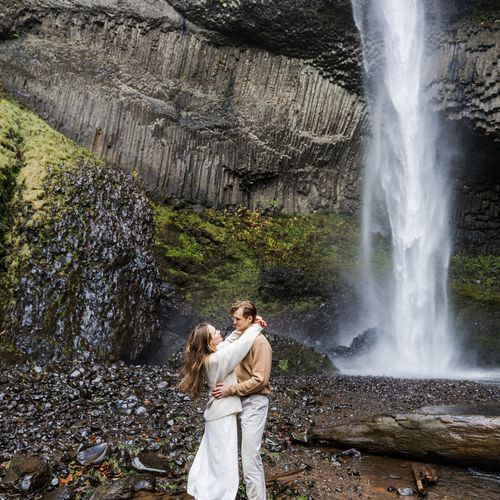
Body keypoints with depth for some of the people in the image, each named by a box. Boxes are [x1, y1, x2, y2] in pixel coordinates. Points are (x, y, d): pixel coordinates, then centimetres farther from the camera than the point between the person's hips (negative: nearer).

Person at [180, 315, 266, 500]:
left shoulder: (207, 357, 1)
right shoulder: (217, 359, -25)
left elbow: (230, 342, 11)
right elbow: (242, 344, -22)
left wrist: (249, 325, 1)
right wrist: (256, 326, -6)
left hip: (217, 412, 9)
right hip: (224, 413, -9)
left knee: (210, 457, 19)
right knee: (223, 462, 1)